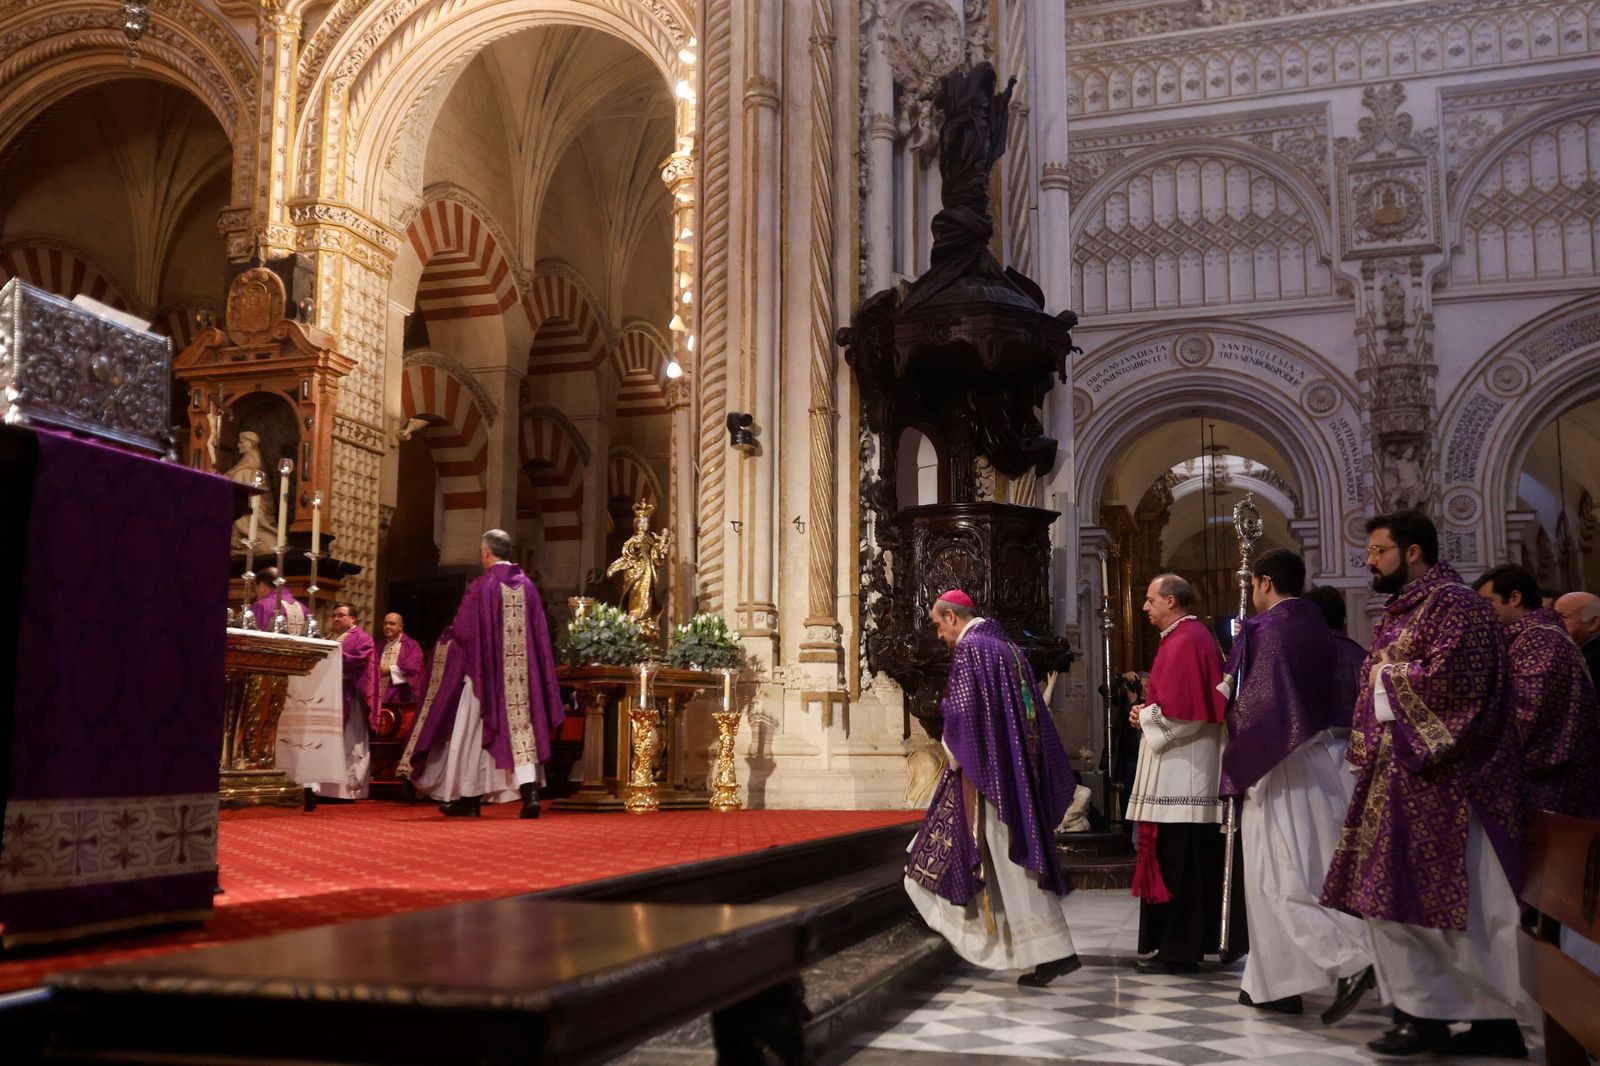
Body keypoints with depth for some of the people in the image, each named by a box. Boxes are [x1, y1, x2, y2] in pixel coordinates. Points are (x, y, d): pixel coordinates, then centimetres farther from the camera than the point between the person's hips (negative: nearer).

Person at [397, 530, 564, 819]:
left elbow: (462, 631, -9)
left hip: (484, 673, -4)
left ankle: (469, 799, 14)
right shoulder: (527, 586, 5)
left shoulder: (481, 586, -10)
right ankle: (530, 791, -12)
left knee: (473, 734, 7)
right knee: (521, 728, 3)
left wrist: (447, 637, 11)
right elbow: (540, 635, 7)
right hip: (521, 675, 4)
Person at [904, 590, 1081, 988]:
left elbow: (963, 712, -19)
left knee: (1012, 862, -5)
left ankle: (1054, 951, -4)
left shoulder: (969, 648, -11)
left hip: (989, 770, -9)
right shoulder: (1007, 647, 15)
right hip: (1017, 769, 9)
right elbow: (1033, 713, 17)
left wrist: (957, 762, -6)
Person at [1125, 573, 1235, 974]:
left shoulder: (1183, 642, -15)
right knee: (1190, 862, 13)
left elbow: (1178, 710, -22)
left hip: (1181, 774, -11)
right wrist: (1149, 711, 10)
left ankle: (1179, 949, -3)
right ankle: (1196, 941, 18)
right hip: (1183, 775, 11)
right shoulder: (1192, 636, 18)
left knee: (1175, 862, -7)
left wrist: (1145, 716, -6)